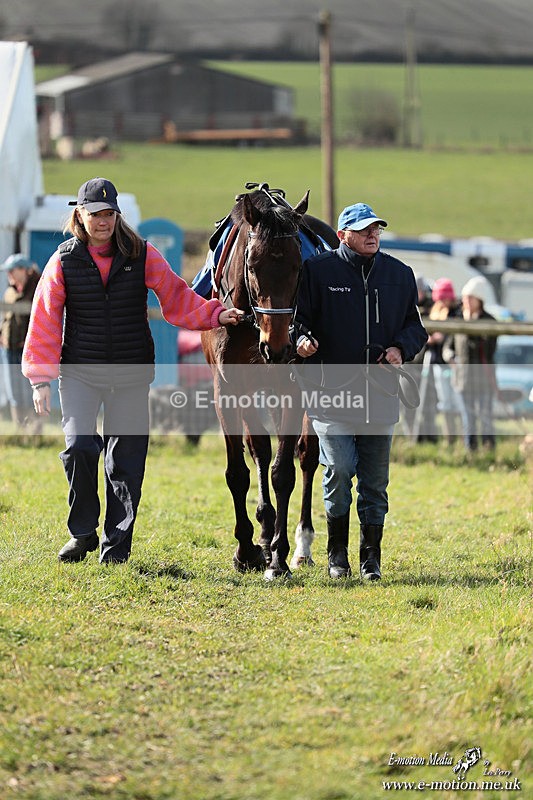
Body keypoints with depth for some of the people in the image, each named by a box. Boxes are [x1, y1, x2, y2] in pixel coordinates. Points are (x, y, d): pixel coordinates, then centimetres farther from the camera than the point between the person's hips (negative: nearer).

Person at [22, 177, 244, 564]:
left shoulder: (143, 256, 0)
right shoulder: (65, 261, -1)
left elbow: (177, 298, 7)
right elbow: (45, 321, -1)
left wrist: (214, 314, -9)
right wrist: (40, 379, -6)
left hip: (131, 375, 1)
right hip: (80, 372, -1)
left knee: (126, 460, 3)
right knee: (79, 447, -17)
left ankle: (116, 546, 13)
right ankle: (83, 533, 2)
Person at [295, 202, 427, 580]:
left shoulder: (400, 274, 10)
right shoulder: (318, 271, 0)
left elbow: (414, 325, 16)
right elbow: (299, 317, 0)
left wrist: (401, 348, -4)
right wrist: (302, 340, -21)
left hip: (381, 394, 3)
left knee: (375, 479, 7)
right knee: (339, 469, -12)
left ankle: (371, 557, 17)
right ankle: (337, 553, 5)